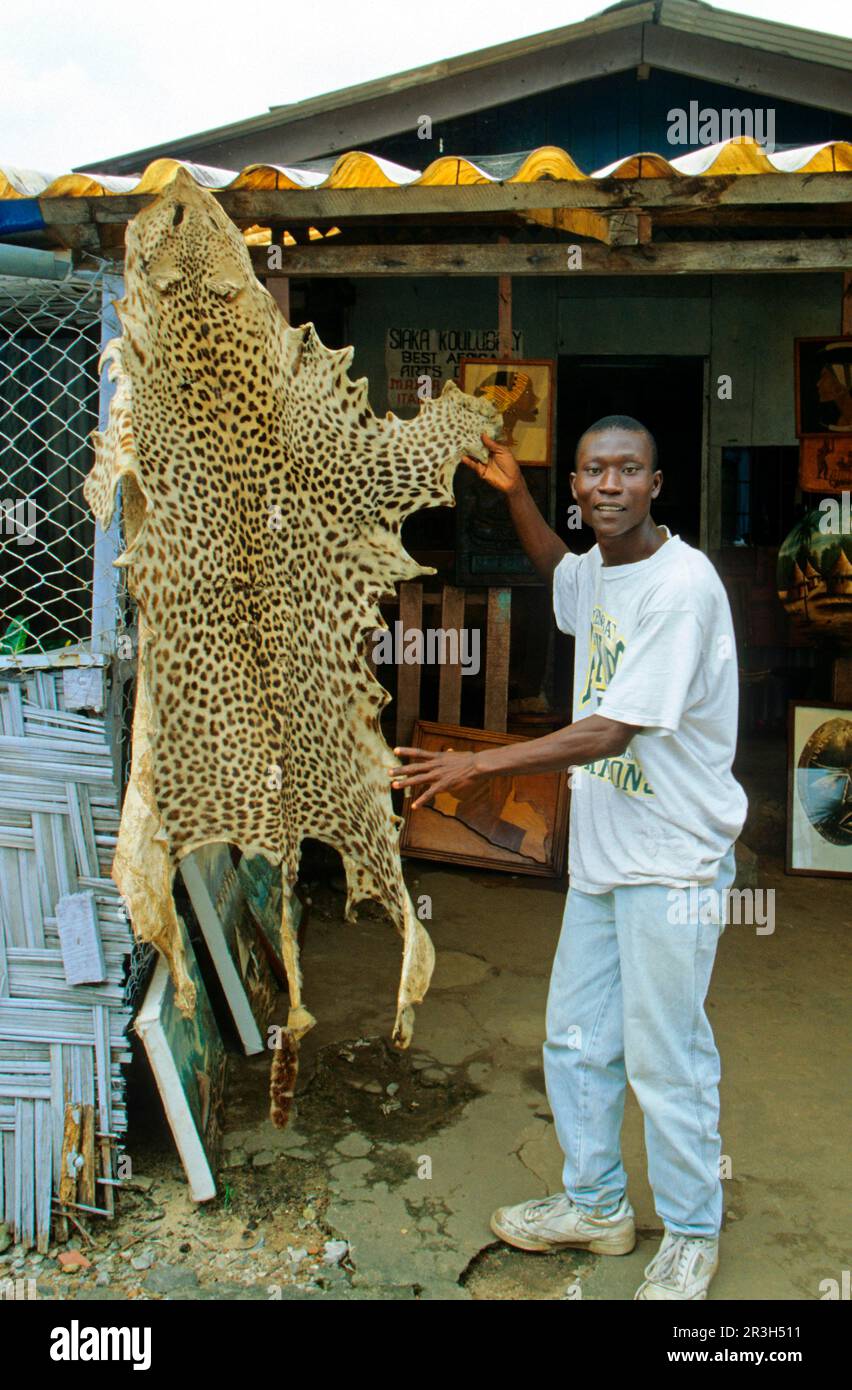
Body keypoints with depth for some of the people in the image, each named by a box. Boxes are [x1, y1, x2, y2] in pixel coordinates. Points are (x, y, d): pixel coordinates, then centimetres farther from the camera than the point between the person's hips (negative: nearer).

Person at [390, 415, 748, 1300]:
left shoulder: (681, 585, -20)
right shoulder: (598, 571, 7)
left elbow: (609, 733, -24)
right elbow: (558, 572, 34)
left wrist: (476, 766, -22)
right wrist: (513, 492, 20)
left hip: (674, 862, -8)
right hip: (600, 854, 8)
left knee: (665, 1059, 4)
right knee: (575, 1041, 17)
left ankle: (691, 1236, 27)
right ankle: (596, 1205, 37)